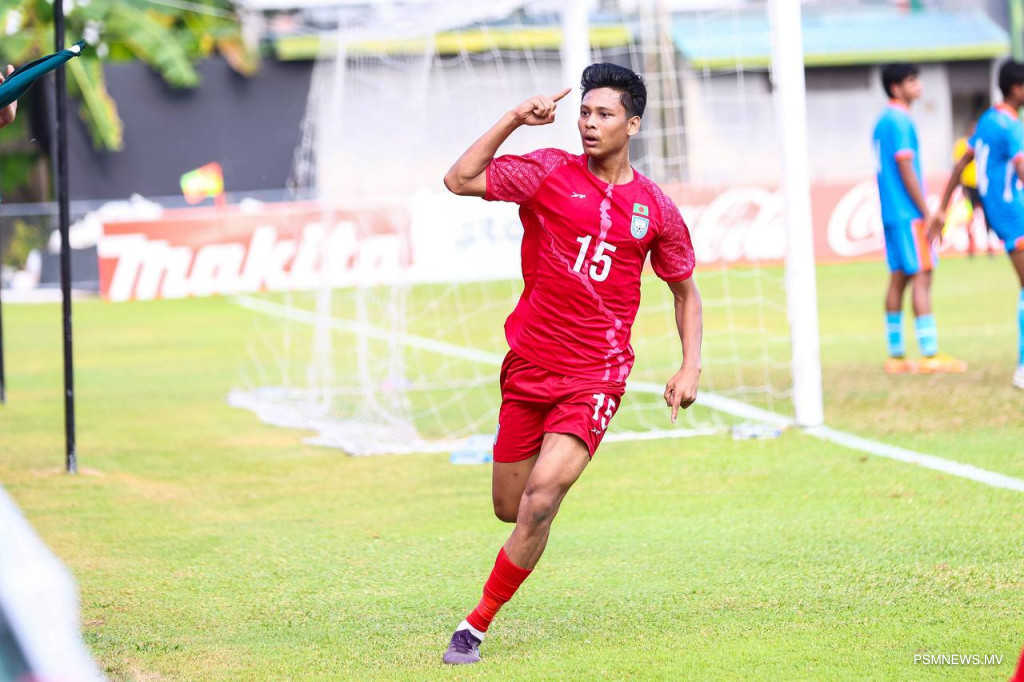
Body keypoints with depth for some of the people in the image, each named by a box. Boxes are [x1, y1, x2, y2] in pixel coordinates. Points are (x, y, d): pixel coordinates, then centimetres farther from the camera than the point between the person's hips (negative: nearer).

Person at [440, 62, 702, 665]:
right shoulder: (550, 173, 0)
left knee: (540, 501, -19)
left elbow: (686, 290, 16)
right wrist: (515, 119, -15)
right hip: (529, 364, 2)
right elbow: (461, 180, -10)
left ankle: (478, 625, -5)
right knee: (510, 509, 10)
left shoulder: (654, 208, 3)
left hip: (597, 374, -2)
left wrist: (691, 368, 4)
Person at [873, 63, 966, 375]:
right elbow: (906, 171, -17)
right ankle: (930, 355, -12)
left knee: (898, 279, 9)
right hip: (908, 215, -9)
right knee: (921, 277, -9)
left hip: (890, 214, 9)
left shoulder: (883, 122, 16)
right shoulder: (900, 122, -13)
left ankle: (896, 355, 9)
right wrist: (927, 214, -13)